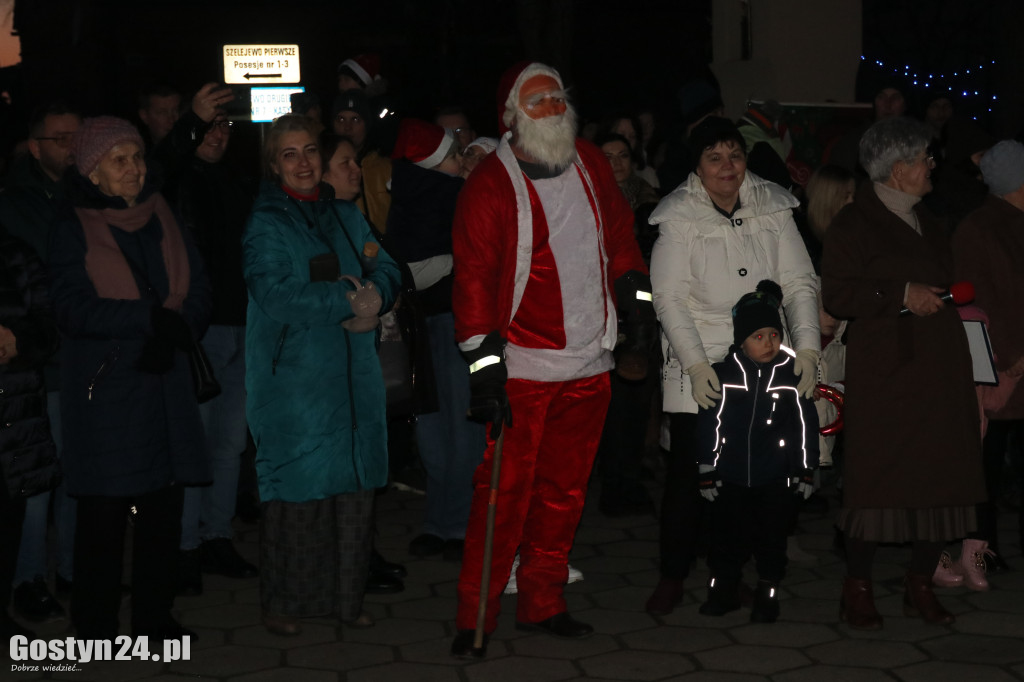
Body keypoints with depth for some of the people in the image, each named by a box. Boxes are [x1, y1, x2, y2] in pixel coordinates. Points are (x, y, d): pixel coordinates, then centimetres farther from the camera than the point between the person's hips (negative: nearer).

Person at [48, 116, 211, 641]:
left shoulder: (161, 218, 13)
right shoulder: (73, 229, 0)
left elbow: (198, 289, 7)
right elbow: (74, 307, -11)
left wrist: (174, 331, -13)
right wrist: (152, 317, -18)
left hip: (165, 380, 4)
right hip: (103, 386, -4)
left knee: (163, 504, 4)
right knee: (104, 509, -3)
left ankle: (153, 616, 17)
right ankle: (95, 626, 8)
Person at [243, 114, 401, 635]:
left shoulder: (345, 216, 15)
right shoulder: (264, 225, -4)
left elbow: (386, 271, 10)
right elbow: (277, 296, -17)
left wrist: (375, 296, -13)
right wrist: (348, 302, -15)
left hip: (353, 379, 6)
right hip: (292, 383, -5)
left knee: (354, 489, 6)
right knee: (296, 494, -4)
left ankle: (344, 596, 18)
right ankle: (283, 603, 9)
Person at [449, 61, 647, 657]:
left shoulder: (591, 165, 9)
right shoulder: (490, 186, -8)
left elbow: (619, 233, 23)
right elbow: (474, 276, -11)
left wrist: (639, 295, 22)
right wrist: (484, 361, -16)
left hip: (590, 363, 6)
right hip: (523, 367, -5)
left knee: (565, 489, 11)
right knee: (505, 491, -6)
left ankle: (542, 603, 22)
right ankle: (476, 616, 3)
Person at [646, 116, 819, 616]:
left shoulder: (772, 209, 5)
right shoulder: (679, 218, -3)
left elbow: (798, 283, 5)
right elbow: (669, 298, -6)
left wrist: (807, 348, -6)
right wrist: (696, 363, -15)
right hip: (697, 368, -2)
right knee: (689, 470, -3)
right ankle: (673, 576, 11)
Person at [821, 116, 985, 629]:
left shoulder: (928, 222, 19)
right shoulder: (854, 223, -5)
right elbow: (836, 294, -13)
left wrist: (957, 304, 15)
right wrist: (901, 296, -18)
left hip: (939, 372, 7)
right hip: (882, 373, -7)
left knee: (939, 476, 5)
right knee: (875, 477, -5)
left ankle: (921, 587, 17)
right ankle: (857, 590, 6)